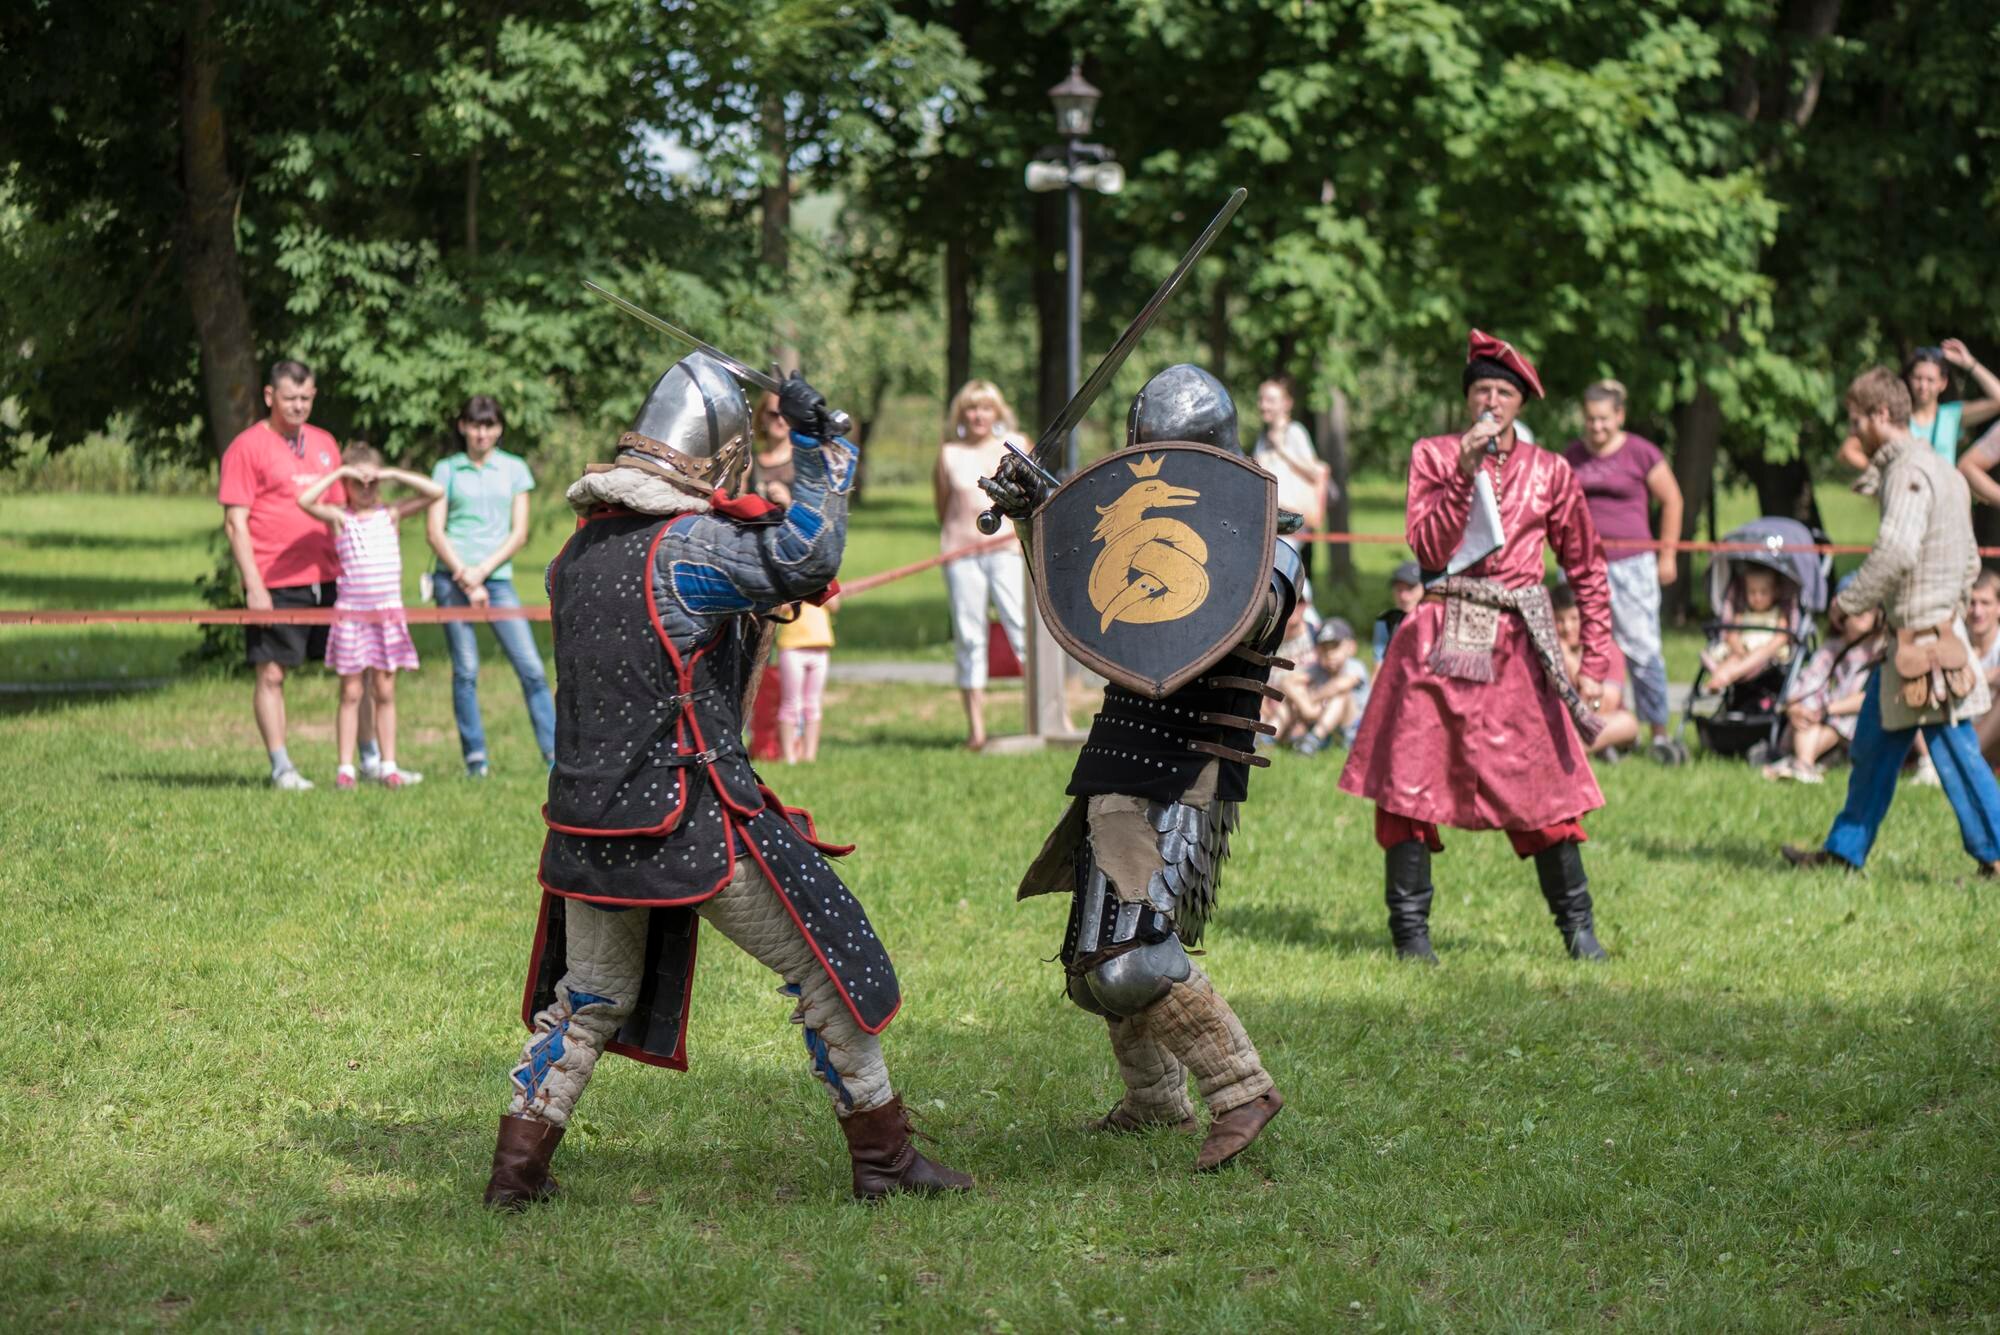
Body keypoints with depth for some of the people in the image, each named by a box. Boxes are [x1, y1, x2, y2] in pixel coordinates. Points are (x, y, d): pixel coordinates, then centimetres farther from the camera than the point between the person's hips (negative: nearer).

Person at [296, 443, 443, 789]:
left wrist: (393, 474, -3)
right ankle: (345, 768, 3)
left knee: (385, 692, 7)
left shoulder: (390, 514, 7)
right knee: (351, 692, 1)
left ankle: (389, 767, 10)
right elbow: (305, 501, -16)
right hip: (351, 613, -2)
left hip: (389, 613, 2)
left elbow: (435, 492, 1)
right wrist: (338, 473, -11)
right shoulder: (340, 518, 1)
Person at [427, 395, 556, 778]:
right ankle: (475, 757, 1)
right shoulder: (447, 469, 10)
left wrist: (482, 570, -6)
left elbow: (519, 532, 6)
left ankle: (556, 754, -3)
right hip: (452, 579, -1)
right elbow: (434, 530, 4)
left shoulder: (514, 469, 12)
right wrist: (463, 575, -8)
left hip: (497, 578, 1)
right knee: (465, 670, -4)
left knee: (531, 667, -7)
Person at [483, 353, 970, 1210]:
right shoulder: (689, 547, -15)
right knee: (824, 963, 7)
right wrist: (818, 447, -18)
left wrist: (740, 616, 20)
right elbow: (805, 561, -29)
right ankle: (883, 1156, 11)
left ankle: (516, 1170, 18)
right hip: (691, 822, -7)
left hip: (589, 826, 7)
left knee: (587, 1001, 22)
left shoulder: (575, 553, 9)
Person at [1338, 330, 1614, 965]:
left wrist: (1595, 663, 6)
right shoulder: (1433, 456, 5)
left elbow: (1587, 568, 13)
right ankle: (1410, 929, 4)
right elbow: (1428, 548, -7)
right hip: (1440, 640, 0)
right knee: (1411, 778, -4)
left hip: (1516, 645, 0)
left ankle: (1578, 928, 9)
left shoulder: (1548, 472, 8)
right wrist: (1465, 473, -15)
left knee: (1543, 789, -2)